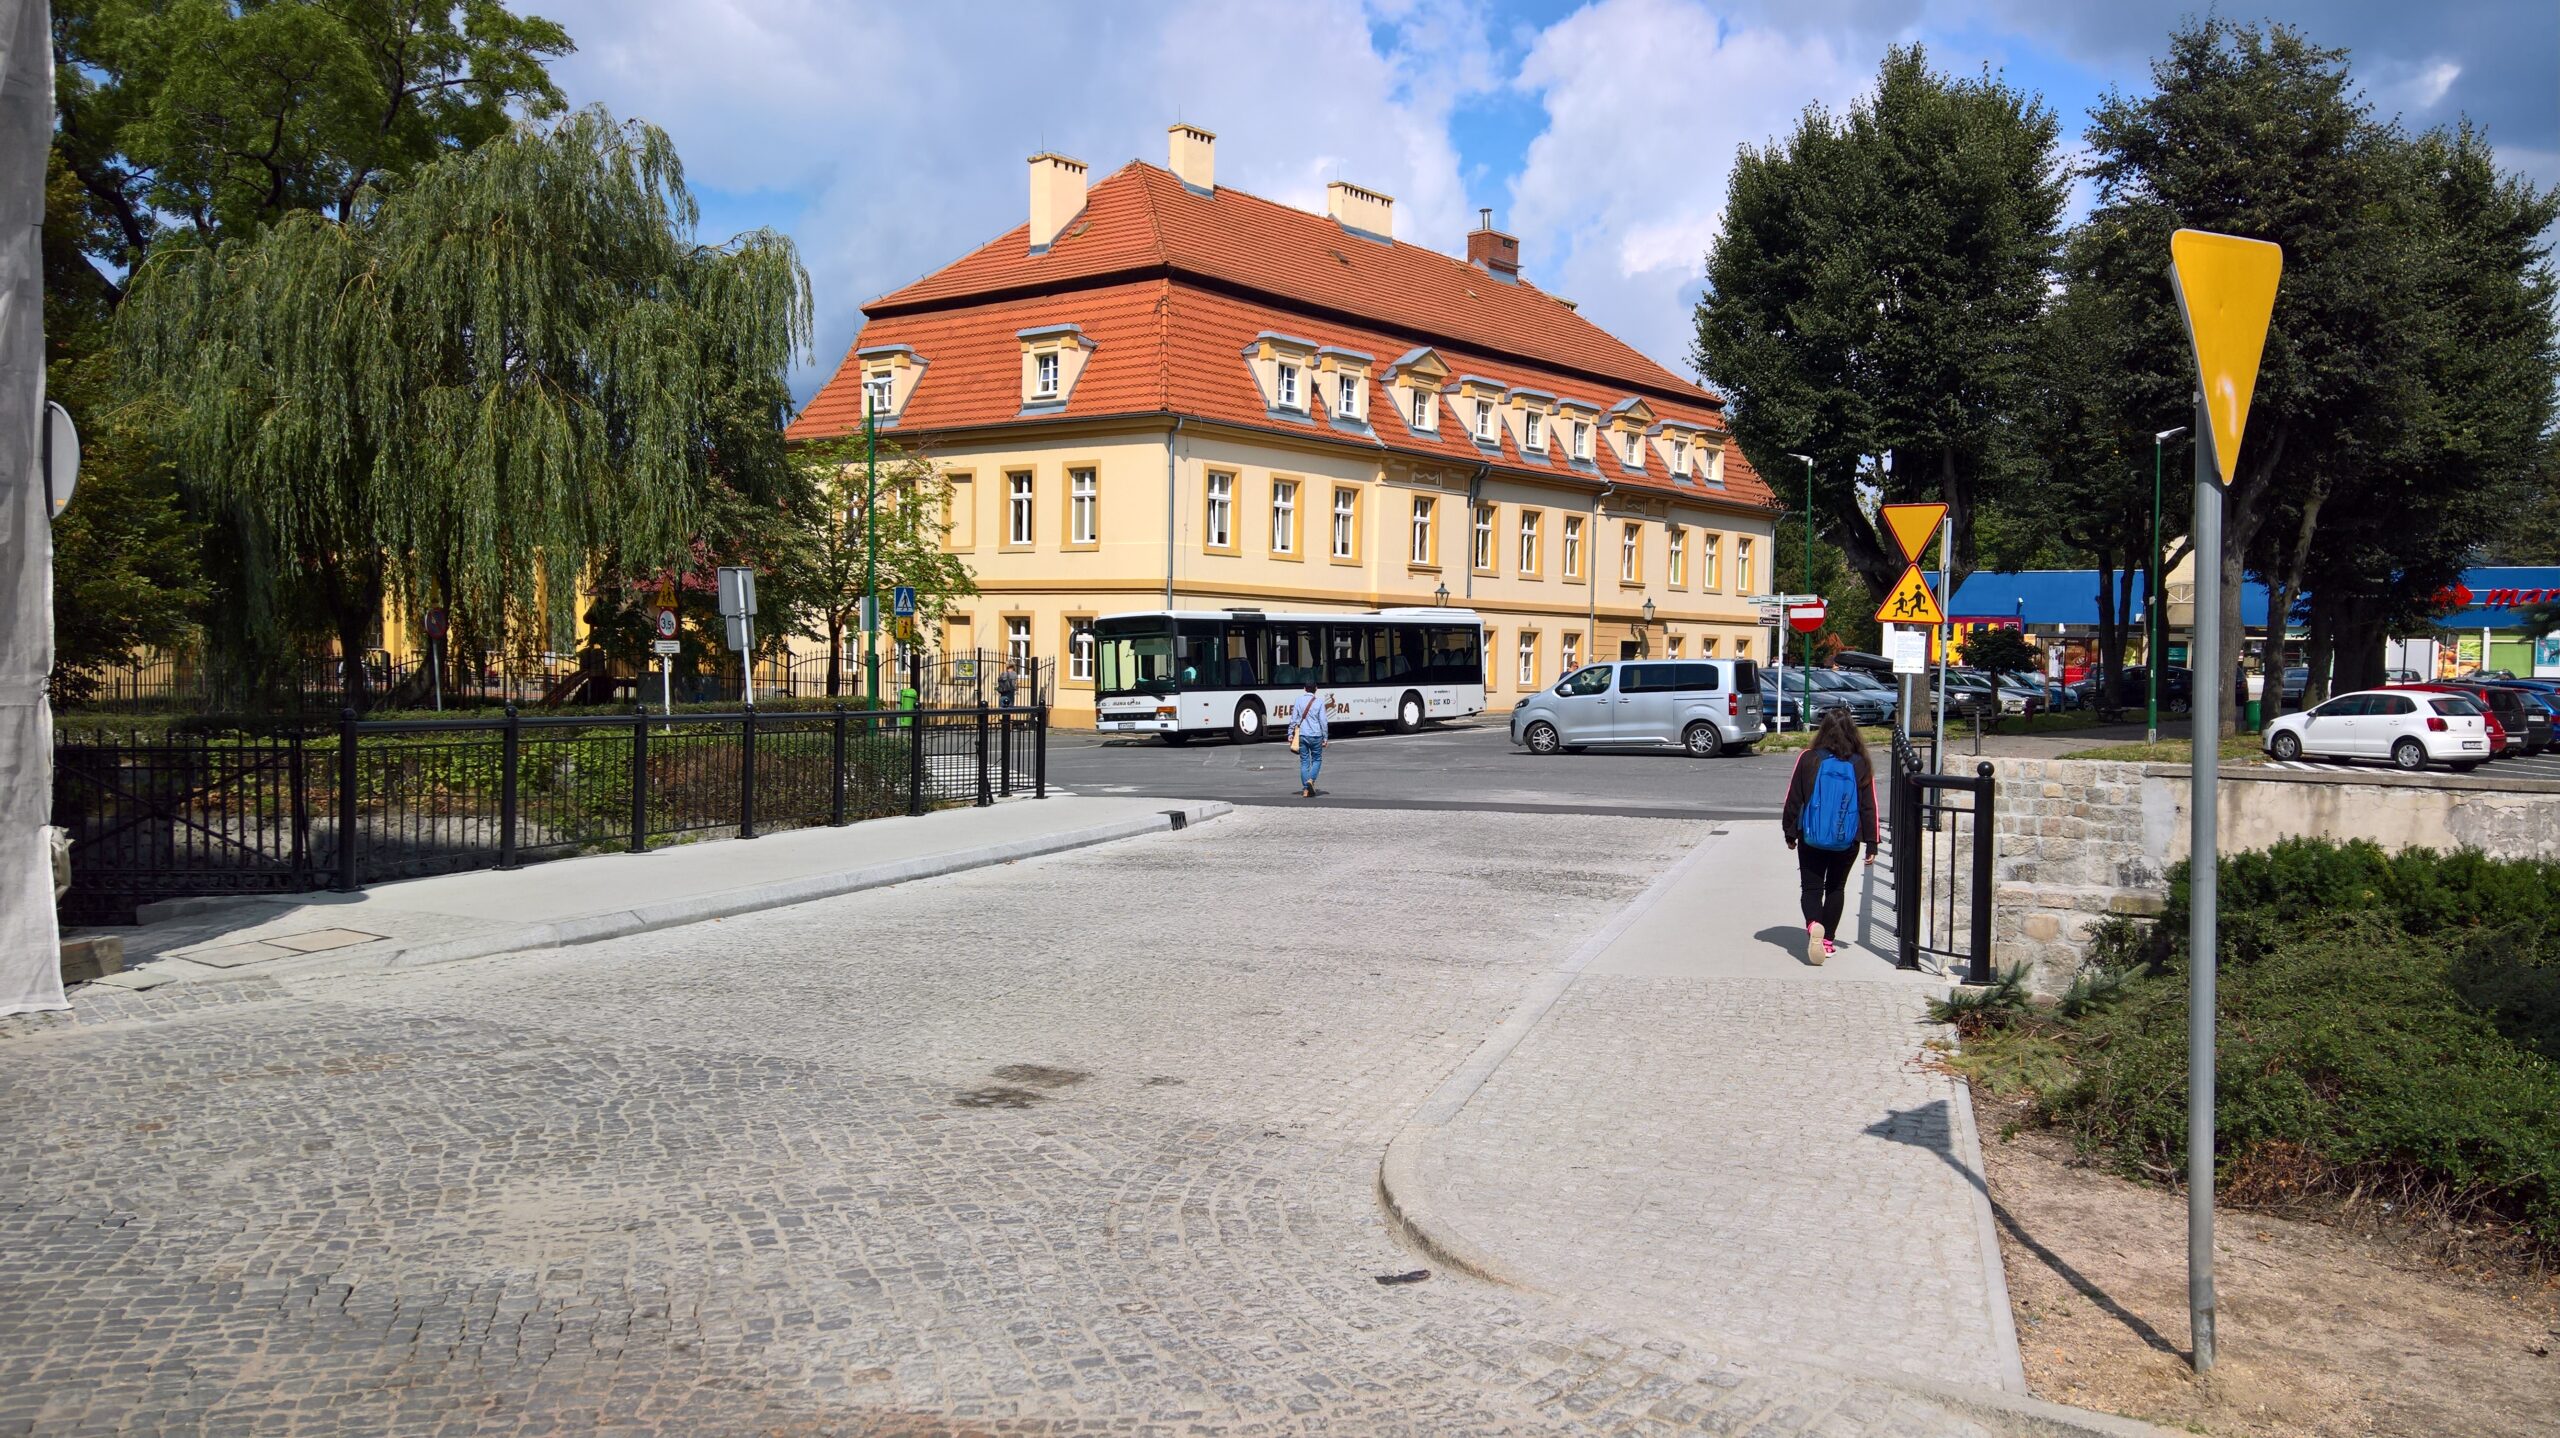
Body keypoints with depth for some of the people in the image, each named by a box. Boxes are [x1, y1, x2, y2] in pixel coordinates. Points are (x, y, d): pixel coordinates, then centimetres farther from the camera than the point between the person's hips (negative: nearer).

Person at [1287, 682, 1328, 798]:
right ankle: (1311, 780, -11)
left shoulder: (1299, 700, 2)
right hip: (1315, 735, -2)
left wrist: (1290, 734, 7)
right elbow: (1323, 721, -4)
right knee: (1317, 760, 13)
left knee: (1304, 762, 7)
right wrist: (1325, 737, 2)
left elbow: (1293, 718, 1)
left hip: (1301, 735, 2)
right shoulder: (1319, 701, -4)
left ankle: (1305, 790, 3)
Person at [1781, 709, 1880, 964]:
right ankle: (1827, 941, 16)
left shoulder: (1808, 759, -6)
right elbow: (1869, 807, -1)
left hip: (1811, 839, -1)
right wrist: (1872, 844, 6)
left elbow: (1793, 799, -2)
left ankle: (1813, 925, -24)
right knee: (1836, 888, 16)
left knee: (1811, 887, 4)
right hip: (1847, 841, 1)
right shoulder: (1860, 765, -4)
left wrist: (1790, 833, 10)